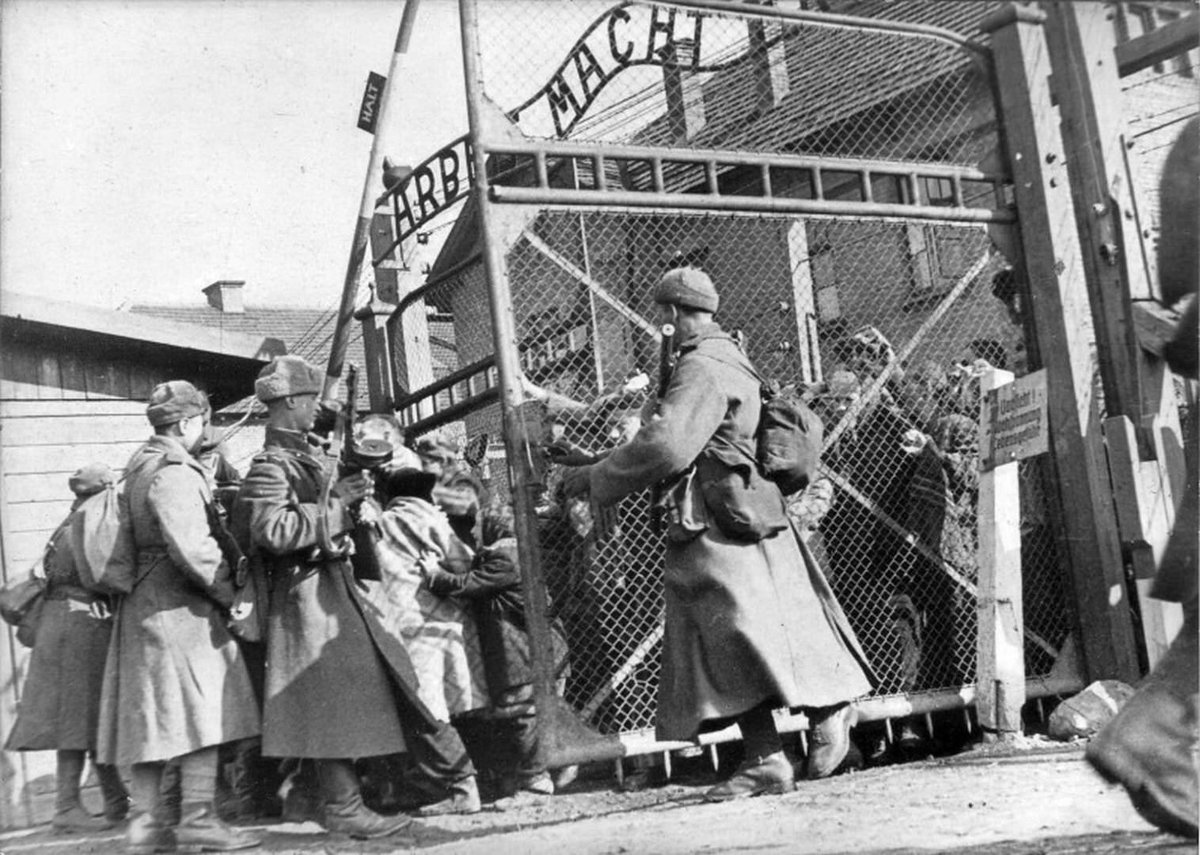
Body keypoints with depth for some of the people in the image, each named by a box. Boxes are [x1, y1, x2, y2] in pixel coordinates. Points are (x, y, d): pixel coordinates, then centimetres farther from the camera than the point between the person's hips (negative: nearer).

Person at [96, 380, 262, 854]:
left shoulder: (139, 465, 16)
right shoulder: (175, 473, -15)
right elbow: (190, 548, -25)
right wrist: (227, 589, -15)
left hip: (141, 601, 10)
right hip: (178, 602, -10)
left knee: (152, 709, 9)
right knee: (202, 706, -7)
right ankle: (198, 815, -8)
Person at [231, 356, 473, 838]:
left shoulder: (301, 458, 14)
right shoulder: (270, 466, -15)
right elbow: (274, 530, -28)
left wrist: (344, 495, 9)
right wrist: (335, 503, -21)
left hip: (335, 585, 10)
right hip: (310, 595, -10)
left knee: (390, 671, 12)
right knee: (333, 698, -3)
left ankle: (447, 764, 21)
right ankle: (343, 808, 6)